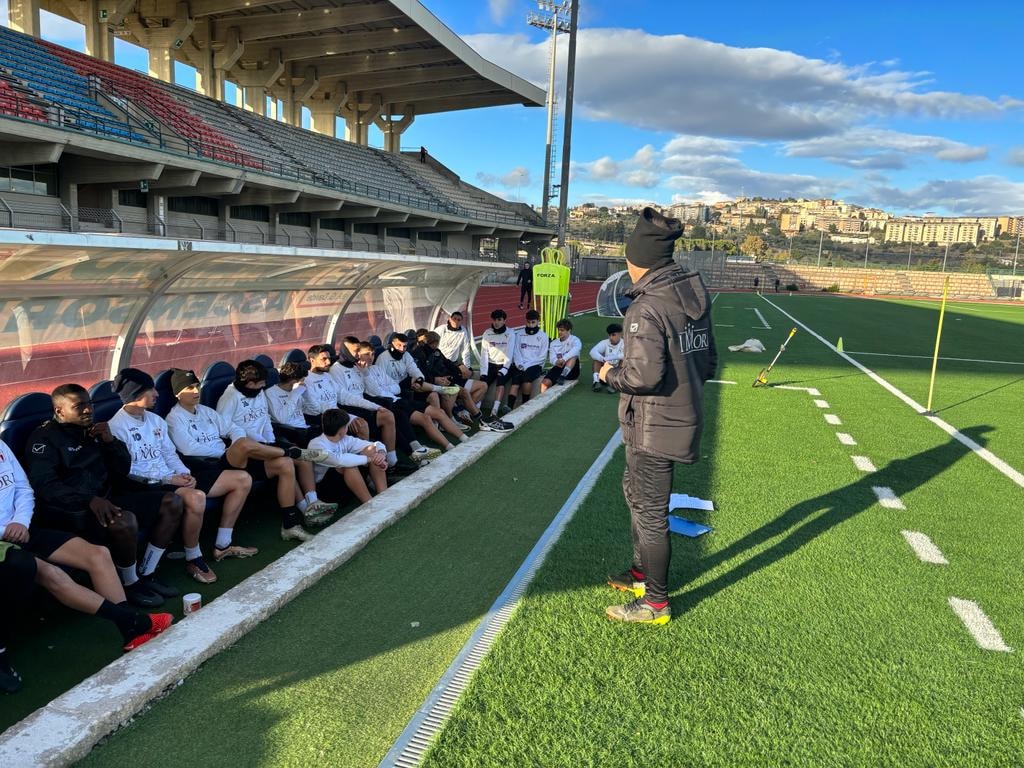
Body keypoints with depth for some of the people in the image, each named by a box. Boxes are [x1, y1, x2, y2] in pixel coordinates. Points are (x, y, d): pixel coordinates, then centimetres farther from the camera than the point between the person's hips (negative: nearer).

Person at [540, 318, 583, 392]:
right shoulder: (553, 343, 17)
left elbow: (576, 350, -20)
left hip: (571, 370, -3)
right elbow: (551, 358, 2)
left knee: (574, 356, -33)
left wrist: (564, 359, -39)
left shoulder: (575, 340, 5)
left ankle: (563, 376, -44)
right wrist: (556, 362, -25)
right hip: (558, 368, 3)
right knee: (545, 382, -27)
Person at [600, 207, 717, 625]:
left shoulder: (647, 308, -23)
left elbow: (644, 374, -29)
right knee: (635, 491, 26)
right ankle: (643, 571, 42)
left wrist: (611, 374, -10)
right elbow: (708, 362, 10)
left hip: (654, 428, -9)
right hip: (684, 416, 9)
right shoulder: (694, 297, 5)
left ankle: (655, 602, 21)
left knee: (650, 512, 5)